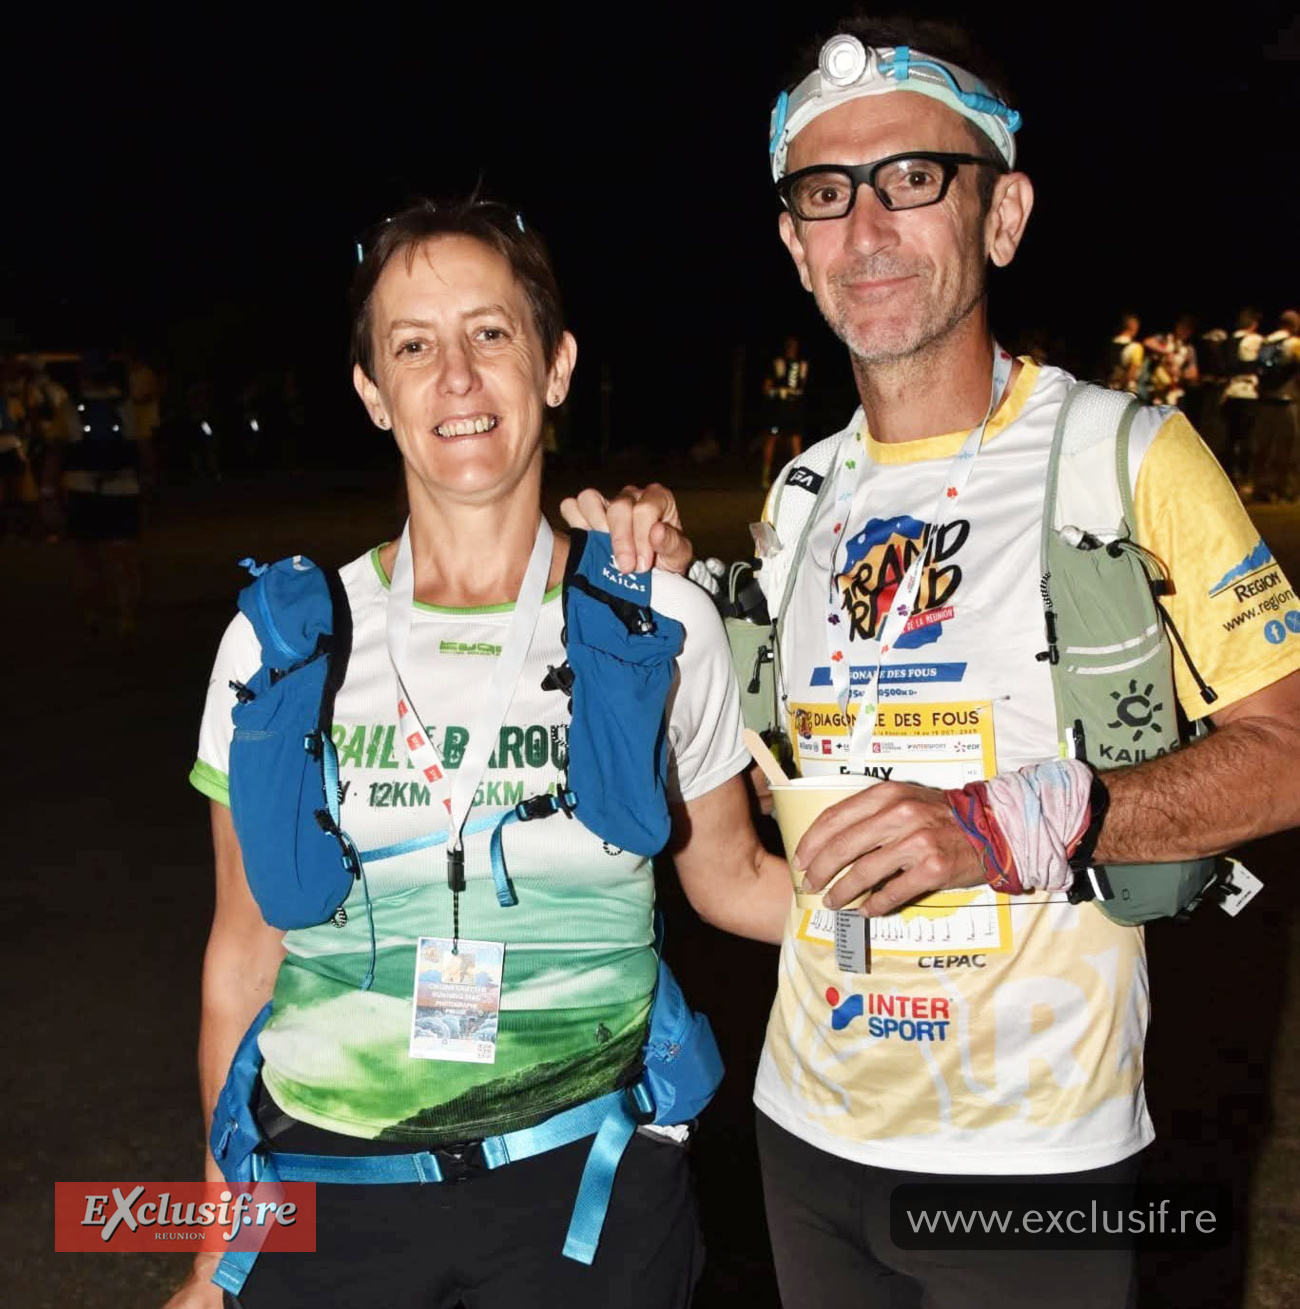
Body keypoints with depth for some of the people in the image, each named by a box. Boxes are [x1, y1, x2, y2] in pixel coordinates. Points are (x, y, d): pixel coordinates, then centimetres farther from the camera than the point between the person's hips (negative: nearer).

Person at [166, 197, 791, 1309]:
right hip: (328, 1186, 1)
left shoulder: (662, 623, -7)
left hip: (592, 1177, 0)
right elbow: (245, 951, 2)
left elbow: (727, 875, 6)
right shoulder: (281, 641, -6)